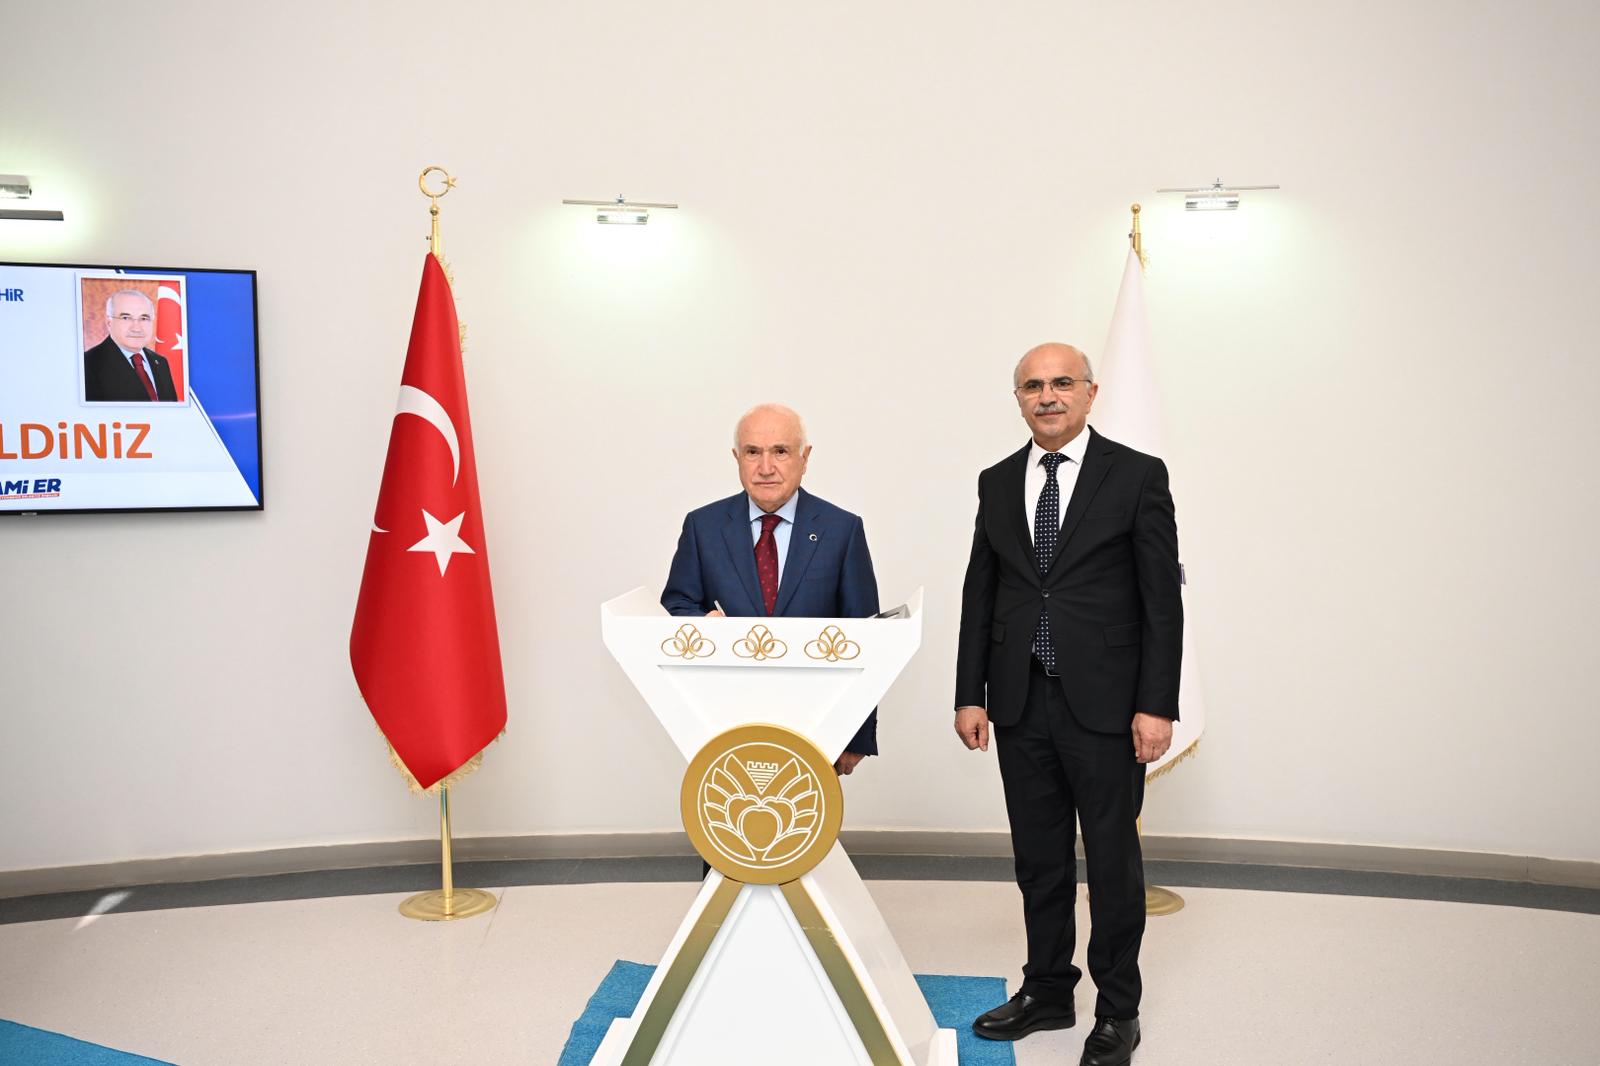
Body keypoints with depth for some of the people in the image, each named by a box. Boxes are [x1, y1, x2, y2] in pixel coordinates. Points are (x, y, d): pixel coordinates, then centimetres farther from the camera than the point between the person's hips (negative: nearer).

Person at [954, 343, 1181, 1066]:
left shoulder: (1137, 475, -3)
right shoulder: (997, 483, 9)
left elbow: (1162, 599, -6)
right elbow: (979, 596, 10)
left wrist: (1157, 705, -11)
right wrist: (969, 695, 5)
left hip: (1105, 704, -4)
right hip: (1021, 704, 4)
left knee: (1112, 858, 6)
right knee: (1038, 858, 14)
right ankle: (1047, 991, 30)